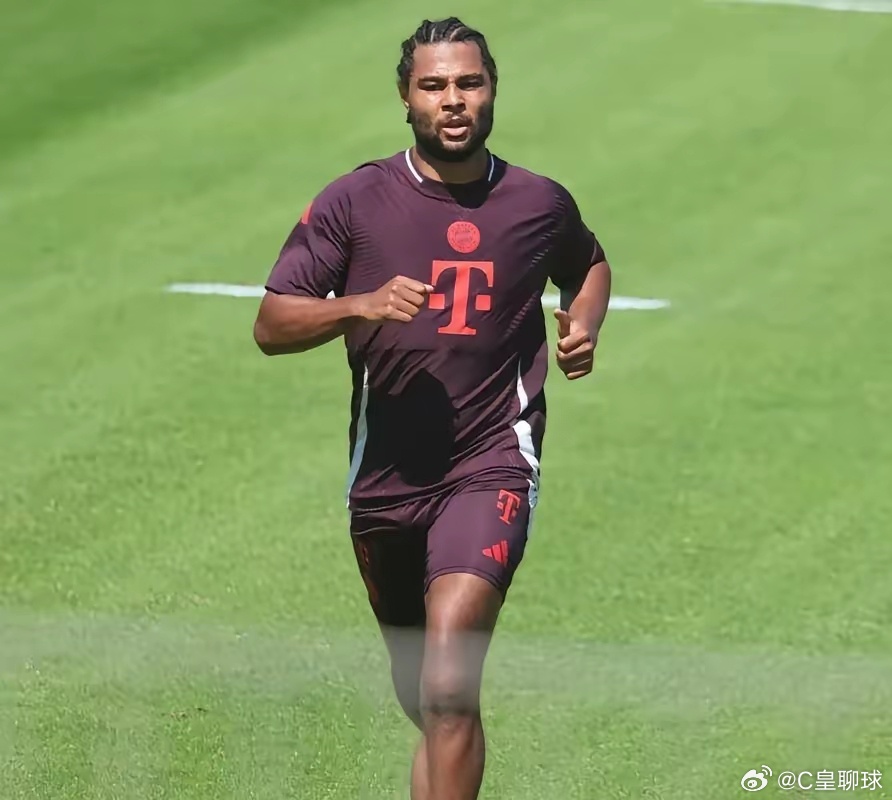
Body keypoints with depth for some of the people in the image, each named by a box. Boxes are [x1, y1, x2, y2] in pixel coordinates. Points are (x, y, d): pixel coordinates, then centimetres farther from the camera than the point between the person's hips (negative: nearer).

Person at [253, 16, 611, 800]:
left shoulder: (540, 203, 2)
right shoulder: (355, 200, -2)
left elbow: (591, 266, 26)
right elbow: (271, 325, -3)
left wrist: (583, 327, 4)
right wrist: (360, 305, -21)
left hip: (490, 467, -2)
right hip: (386, 471, 2)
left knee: (447, 687, -22)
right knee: (420, 692, 19)